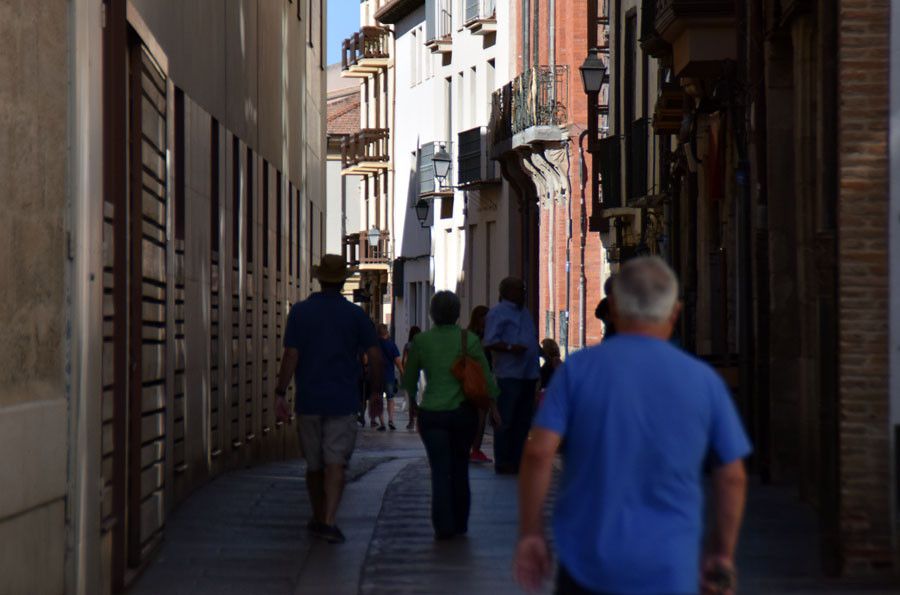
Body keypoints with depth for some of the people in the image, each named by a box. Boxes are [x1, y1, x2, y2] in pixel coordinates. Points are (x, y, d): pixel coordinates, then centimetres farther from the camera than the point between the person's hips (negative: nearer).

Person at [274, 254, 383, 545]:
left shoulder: (300, 312, -1)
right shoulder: (355, 314, 0)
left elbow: (290, 356, -6)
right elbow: (375, 357, -2)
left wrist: (280, 393, -3)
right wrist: (376, 390, 11)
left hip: (309, 400, 1)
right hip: (343, 401, -1)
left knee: (314, 464, 14)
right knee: (335, 463, -5)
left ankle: (318, 518, 26)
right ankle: (328, 521, -19)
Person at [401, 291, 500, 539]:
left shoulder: (420, 341, -2)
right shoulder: (469, 340, -3)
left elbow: (408, 382, 8)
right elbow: (487, 378, 0)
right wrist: (493, 406, 12)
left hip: (431, 414, -1)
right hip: (463, 412, 1)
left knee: (440, 470, 2)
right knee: (460, 468, 14)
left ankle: (444, 526, -7)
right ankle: (460, 523, 21)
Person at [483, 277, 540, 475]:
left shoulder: (524, 312, 21)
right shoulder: (497, 312, -5)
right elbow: (489, 343, -14)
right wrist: (510, 348, -27)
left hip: (527, 375, 9)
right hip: (509, 375, -8)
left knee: (523, 421, 10)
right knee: (505, 421, -5)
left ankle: (517, 460, 16)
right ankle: (502, 462, -2)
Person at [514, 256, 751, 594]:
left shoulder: (579, 368, -3)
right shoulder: (704, 381, 0)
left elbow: (538, 454, -10)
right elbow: (732, 477, 3)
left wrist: (529, 532, -1)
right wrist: (722, 554, 14)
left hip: (586, 565, 0)